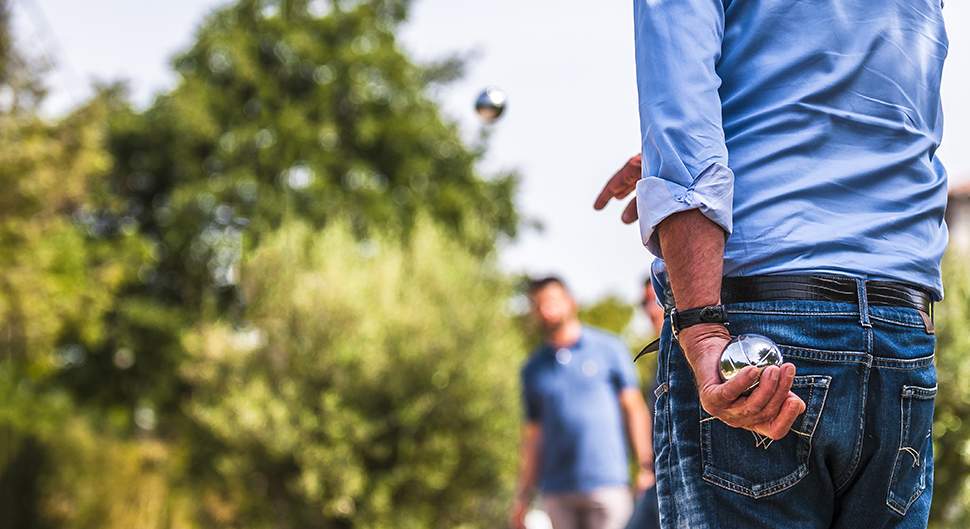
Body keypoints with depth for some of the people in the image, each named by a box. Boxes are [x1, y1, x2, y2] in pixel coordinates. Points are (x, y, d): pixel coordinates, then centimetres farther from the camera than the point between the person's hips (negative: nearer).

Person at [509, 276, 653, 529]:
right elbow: (533, 435, 16)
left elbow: (634, 408, 3)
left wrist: (646, 467, -8)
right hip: (557, 491, 3)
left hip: (607, 482, -3)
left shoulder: (609, 348, 6)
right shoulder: (533, 369, 14)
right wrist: (522, 497, 10)